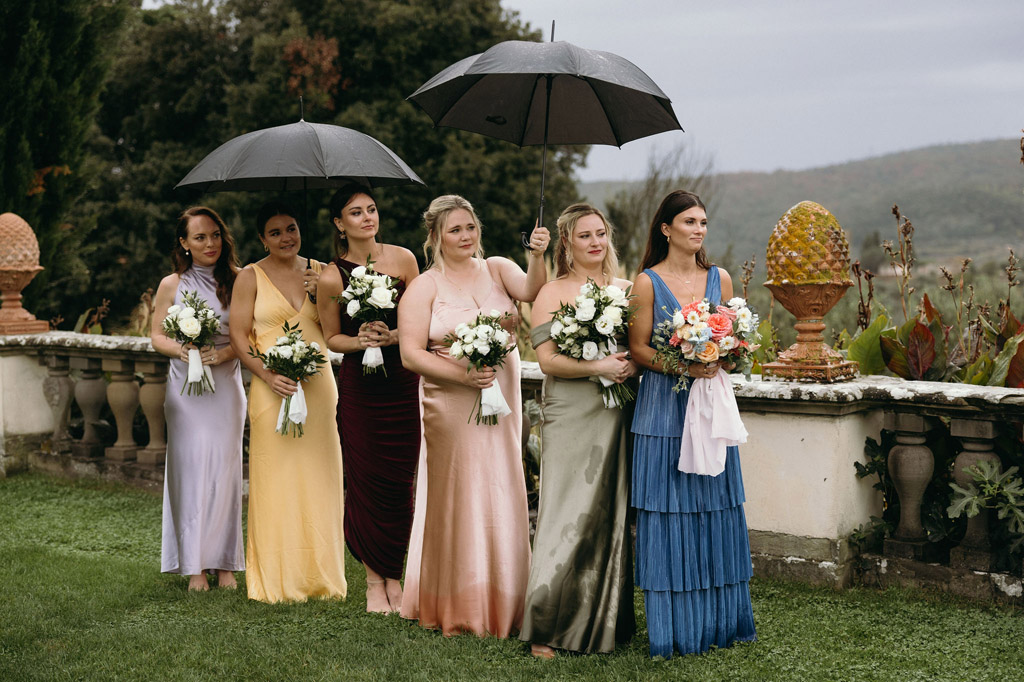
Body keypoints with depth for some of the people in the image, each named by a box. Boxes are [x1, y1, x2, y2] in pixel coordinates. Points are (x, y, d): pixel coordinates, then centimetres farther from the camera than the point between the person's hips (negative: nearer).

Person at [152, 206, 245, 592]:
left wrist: (224, 353, -14)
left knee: (224, 468, -1)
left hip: (226, 384, 1)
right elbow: (157, 336, 9)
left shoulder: (236, 282, 4)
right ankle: (194, 565, 1)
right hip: (185, 386, 0)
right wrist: (181, 350, -11)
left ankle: (224, 563, 6)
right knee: (190, 468, -4)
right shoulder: (171, 285, 5)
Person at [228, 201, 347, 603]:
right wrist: (268, 375, -15)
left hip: (319, 386, 3)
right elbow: (239, 337, -2)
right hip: (273, 389, -3)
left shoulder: (318, 272, 11)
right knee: (276, 479, -3)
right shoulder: (251, 277, 2)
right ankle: (277, 581, 4)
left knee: (318, 479, 5)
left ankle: (320, 576, 14)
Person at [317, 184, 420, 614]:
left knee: (400, 482, 3)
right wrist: (359, 340, -14)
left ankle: (395, 578, 18)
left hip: (403, 382, 1)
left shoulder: (402, 259, -1)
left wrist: (392, 336, -13)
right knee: (365, 481, 1)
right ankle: (374, 582, 15)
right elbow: (331, 337, 6)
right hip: (358, 388, -1)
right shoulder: (331, 278, -5)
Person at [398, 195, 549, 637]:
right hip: (452, 407, -3)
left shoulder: (497, 269, 7)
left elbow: (530, 291, -12)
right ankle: (458, 609, 13)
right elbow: (411, 354, -8)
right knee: (459, 497, 2)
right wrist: (462, 375, -18)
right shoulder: (424, 288, -2)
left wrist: (537, 258, -31)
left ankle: (502, 605, 19)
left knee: (502, 496, 7)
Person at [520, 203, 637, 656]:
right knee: (570, 516, -8)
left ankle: (606, 622, 17)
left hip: (617, 415, 5)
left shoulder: (626, 289, 14)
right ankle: (545, 629, -1)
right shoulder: (553, 293, 0)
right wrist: (598, 367, -19)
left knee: (612, 516, 6)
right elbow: (548, 359, -8)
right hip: (571, 418, -5)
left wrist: (634, 365, -1)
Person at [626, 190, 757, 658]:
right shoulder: (647, 282, -2)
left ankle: (719, 620, 19)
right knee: (668, 514, -1)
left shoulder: (719, 279, 10)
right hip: (664, 409, -4)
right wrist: (680, 365, -20)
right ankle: (673, 628, 8)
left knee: (716, 511, 7)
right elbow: (638, 348, -5)